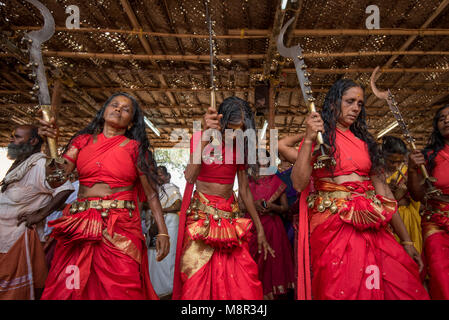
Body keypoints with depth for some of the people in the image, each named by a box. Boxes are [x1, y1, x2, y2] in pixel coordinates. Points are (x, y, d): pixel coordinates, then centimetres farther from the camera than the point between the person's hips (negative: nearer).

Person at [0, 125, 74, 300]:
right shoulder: (18, 165, 13)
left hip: (20, 237, -8)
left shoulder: (40, 164, -16)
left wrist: (40, 215, -22)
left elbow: (66, 188, -25)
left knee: (19, 292, 2)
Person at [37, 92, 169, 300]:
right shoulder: (83, 140, 11)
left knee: (119, 290, -1)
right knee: (68, 288, 7)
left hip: (121, 228, -2)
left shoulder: (135, 148, 4)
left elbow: (151, 194, 1)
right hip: (79, 227, 3)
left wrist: (162, 231, -5)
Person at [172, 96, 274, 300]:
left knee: (243, 283, -2)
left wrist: (260, 229, 13)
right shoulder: (201, 138, -5)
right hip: (201, 215, -3)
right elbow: (190, 177, -23)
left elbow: (244, 190, 12)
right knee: (197, 279, -2)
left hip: (230, 215, 4)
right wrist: (205, 136, -32)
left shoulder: (240, 147, 8)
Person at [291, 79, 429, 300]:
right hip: (332, 226, -4)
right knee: (342, 291, -3)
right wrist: (309, 139, -19)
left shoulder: (365, 141, 16)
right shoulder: (319, 138, 2)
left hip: (371, 227, 5)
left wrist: (406, 240, 11)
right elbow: (299, 184, -12)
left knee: (404, 286, -4)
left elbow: (383, 189, 13)